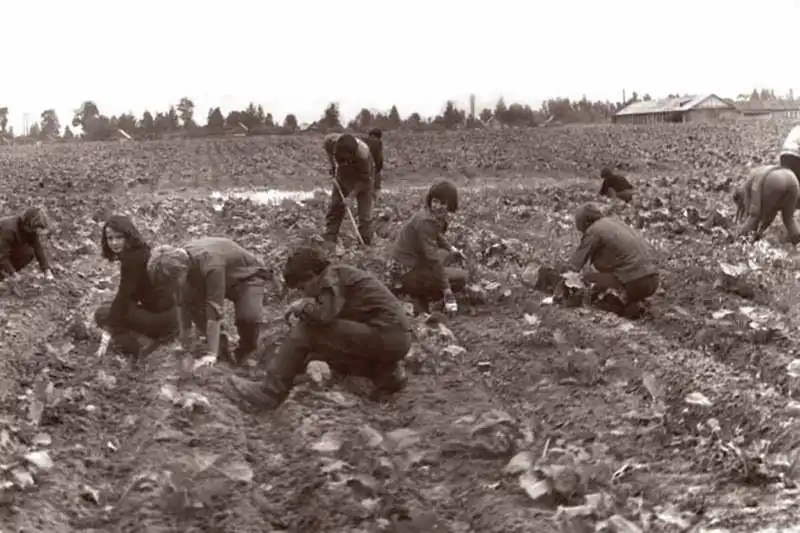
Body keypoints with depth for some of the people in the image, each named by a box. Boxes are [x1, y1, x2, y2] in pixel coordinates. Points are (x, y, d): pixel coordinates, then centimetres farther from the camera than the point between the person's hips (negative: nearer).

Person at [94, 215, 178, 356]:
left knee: (102, 313, -1)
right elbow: (131, 294, 18)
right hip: (166, 313, 9)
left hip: (159, 317, -9)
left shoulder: (133, 258, -18)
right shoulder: (140, 251, 11)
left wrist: (109, 333, -20)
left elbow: (123, 296, -21)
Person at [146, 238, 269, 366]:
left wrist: (211, 353, -42)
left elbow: (214, 309, -42)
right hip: (223, 278, 7)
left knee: (248, 316, -32)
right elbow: (184, 302, -9)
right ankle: (220, 343, 3)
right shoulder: (181, 259, -21)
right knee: (192, 302, -17)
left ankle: (246, 350, 1)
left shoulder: (210, 265, -42)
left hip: (248, 275, -7)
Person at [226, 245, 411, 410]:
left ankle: (270, 392, -12)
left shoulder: (333, 276, -8)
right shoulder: (338, 277, 20)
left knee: (306, 329, -12)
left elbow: (326, 315, -22)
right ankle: (386, 374, 17)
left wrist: (302, 307, -4)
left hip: (386, 335, -10)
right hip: (396, 337, 10)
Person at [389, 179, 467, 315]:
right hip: (406, 274, -10)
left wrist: (452, 249, 21)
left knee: (446, 253, 29)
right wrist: (447, 291, -24)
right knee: (461, 277, -9)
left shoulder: (436, 216, 6)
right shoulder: (426, 221, -23)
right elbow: (432, 258, -26)